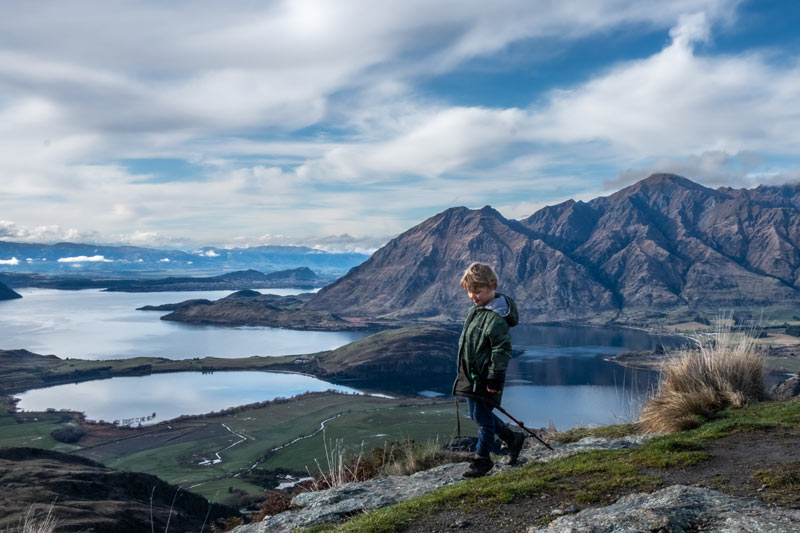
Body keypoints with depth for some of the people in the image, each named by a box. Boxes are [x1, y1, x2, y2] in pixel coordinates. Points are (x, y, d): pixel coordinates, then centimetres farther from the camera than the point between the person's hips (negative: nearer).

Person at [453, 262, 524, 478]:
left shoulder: (496, 318, -21)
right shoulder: (475, 310, 9)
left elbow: (502, 349, -21)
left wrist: (495, 376, -21)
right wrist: (463, 369, 23)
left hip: (485, 377, -10)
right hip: (471, 374, 10)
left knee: (482, 417, 2)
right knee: (476, 415, 18)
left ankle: (482, 459, 19)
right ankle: (512, 438, 33)